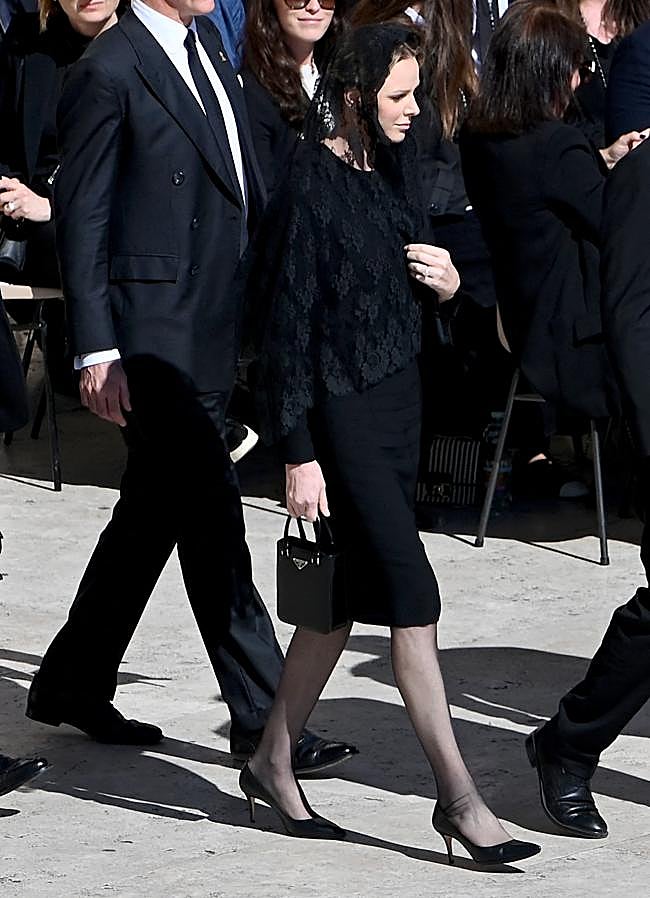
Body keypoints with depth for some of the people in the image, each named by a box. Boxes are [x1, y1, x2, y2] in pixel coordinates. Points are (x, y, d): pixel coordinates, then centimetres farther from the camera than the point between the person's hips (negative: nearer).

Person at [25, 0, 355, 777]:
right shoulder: (108, 71, -11)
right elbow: (80, 216, -11)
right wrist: (96, 350, -14)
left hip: (215, 326, 9)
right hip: (151, 329, -9)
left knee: (154, 512, 15)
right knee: (211, 514, -8)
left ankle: (73, 685, 28)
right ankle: (260, 718, -4)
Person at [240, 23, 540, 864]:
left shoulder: (393, 164, 7)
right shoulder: (311, 186, -15)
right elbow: (287, 322, -15)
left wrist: (447, 279, -4)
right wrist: (298, 453, -16)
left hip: (398, 396, 8)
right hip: (340, 410, -8)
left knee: (347, 592, 13)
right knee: (412, 594, -9)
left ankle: (273, 763, 26)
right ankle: (458, 796, -5)